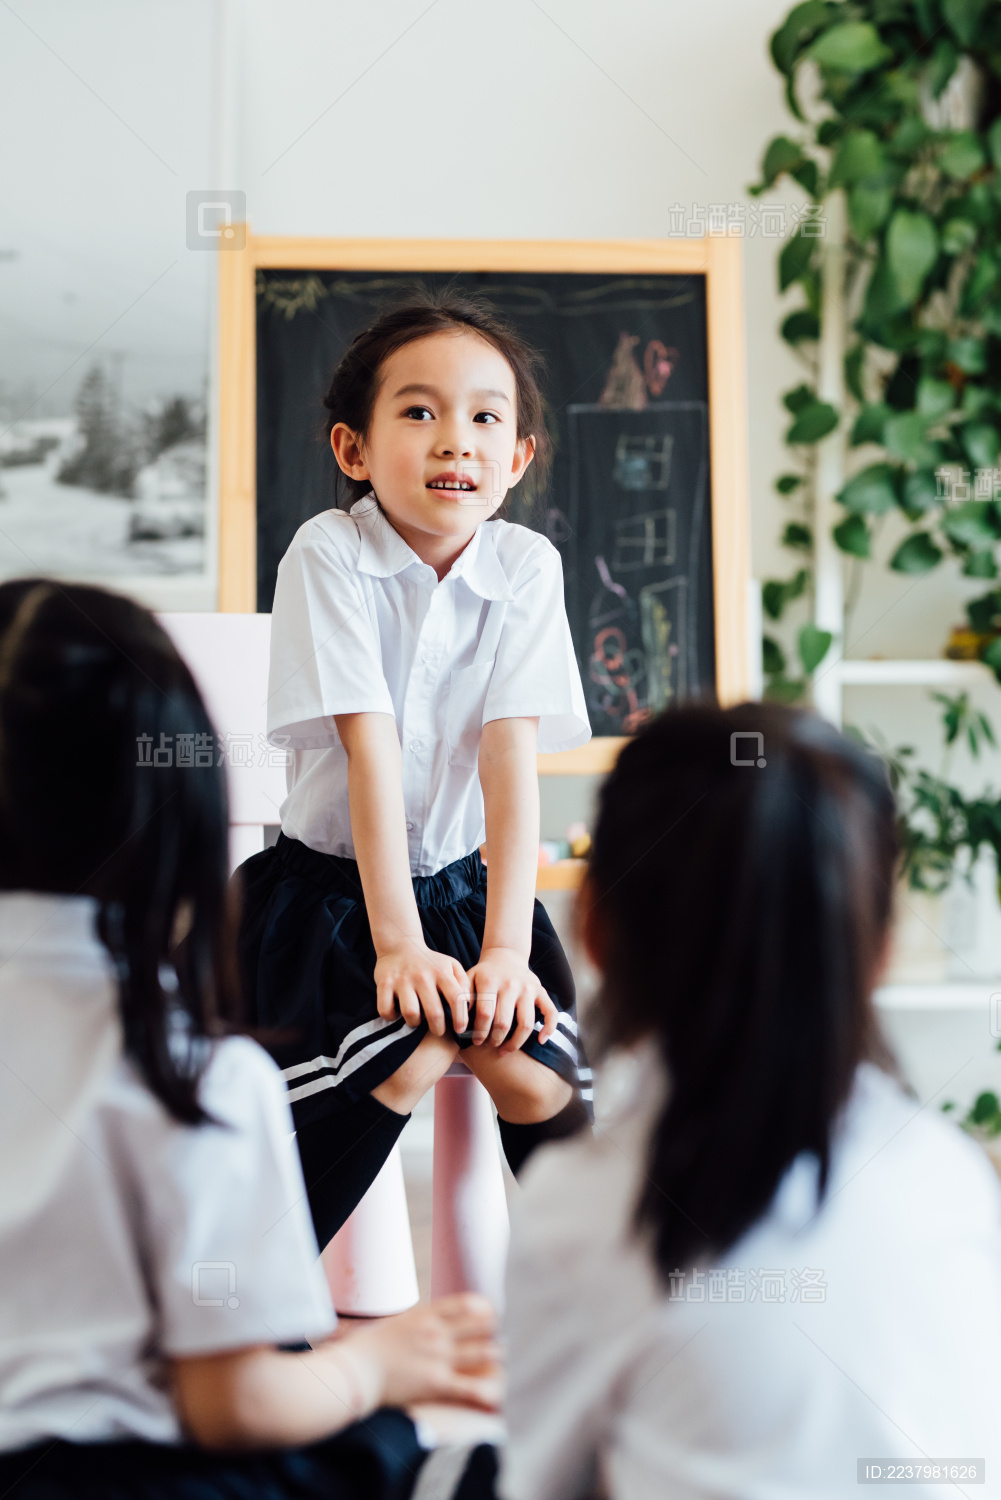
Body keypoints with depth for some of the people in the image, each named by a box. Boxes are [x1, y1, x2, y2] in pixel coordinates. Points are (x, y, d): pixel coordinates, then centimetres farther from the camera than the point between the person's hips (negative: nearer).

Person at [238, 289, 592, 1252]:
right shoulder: (328, 554, -16)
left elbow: (511, 756, -16)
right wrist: (398, 946, -28)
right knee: (405, 1054, -26)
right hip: (330, 885, -3)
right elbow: (371, 748, -24)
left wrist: (506, 945, -25)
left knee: (533, 1073, -15)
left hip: (463, 882, 3)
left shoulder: (527, 568, -8)